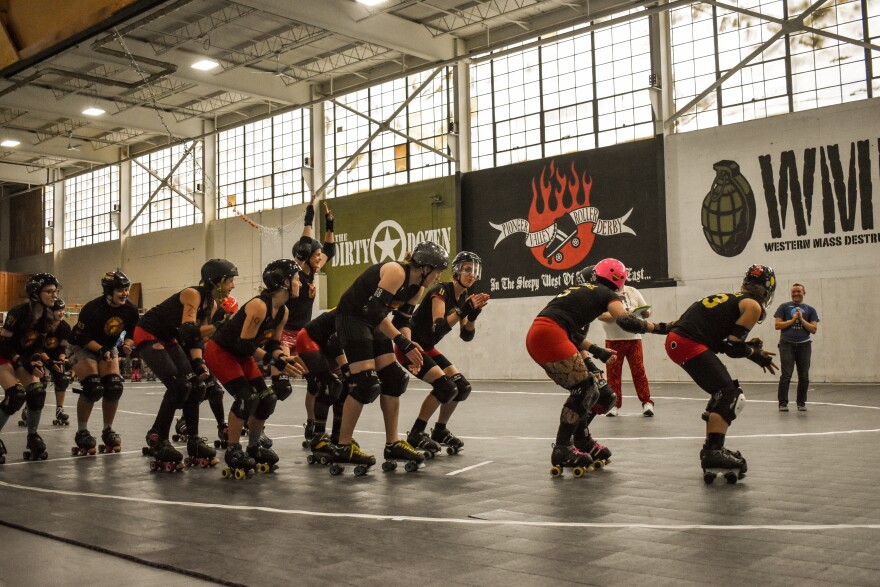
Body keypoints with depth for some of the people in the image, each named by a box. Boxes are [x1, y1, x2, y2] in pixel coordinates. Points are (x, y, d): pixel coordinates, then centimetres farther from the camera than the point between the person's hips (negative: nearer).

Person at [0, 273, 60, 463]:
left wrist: (37, 359, -12)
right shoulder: (18, 312, -27)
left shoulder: (47, 316, -6)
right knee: (16, 395, -22)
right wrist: (25, 364, -26)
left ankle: (33, 438, 5)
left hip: (24, 356, 6)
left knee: (38, 393, -10)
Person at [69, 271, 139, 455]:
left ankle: (108, 431, 10)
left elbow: (132, 334, 0)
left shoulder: (131, 310, -15)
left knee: (114, 388, -9)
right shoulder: (92, 308, -29)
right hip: (83, 347, -5)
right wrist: (101, 350, -34)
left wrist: (127, 345, -20)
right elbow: (82, 337, -23)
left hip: (108, 347, 5)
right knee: (92, 388, -20)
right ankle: (81, 433, -4)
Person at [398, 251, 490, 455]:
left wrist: (473, 314, -17)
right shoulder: (441, 291, -19)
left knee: (462, 387, 1)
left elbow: (466, 336, 0)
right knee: (445, 386, -21)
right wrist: (464, 310, -36)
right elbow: (438, 327, -31)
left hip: (428, 348, 9)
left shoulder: (465, 297, 4)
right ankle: (416, 434, -9)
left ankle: (440, 431, 18)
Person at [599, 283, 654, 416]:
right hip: (613, 340, -2)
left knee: (639, 370, -1)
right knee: (613, 372, 2)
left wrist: (645, 312, -11)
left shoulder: (632, 291, 10)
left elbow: (646, 311, 13)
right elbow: (601, 315, -13)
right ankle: (614, 404, 12)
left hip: (634, 338, 2)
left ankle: (647, 403, 5)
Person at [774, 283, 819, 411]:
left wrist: (801, 319, -6)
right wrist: (792, 319, -7)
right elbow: (777, 325, 1)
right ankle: (783, 403, -3)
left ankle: (801, 403, 14)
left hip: (804, 345, 2)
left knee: (804, 377, 3)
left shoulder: (810, 310, 12)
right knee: (786, 376, -8)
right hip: (787, 344, -2)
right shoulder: (784, 307, 9)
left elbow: (814, 329, 4)